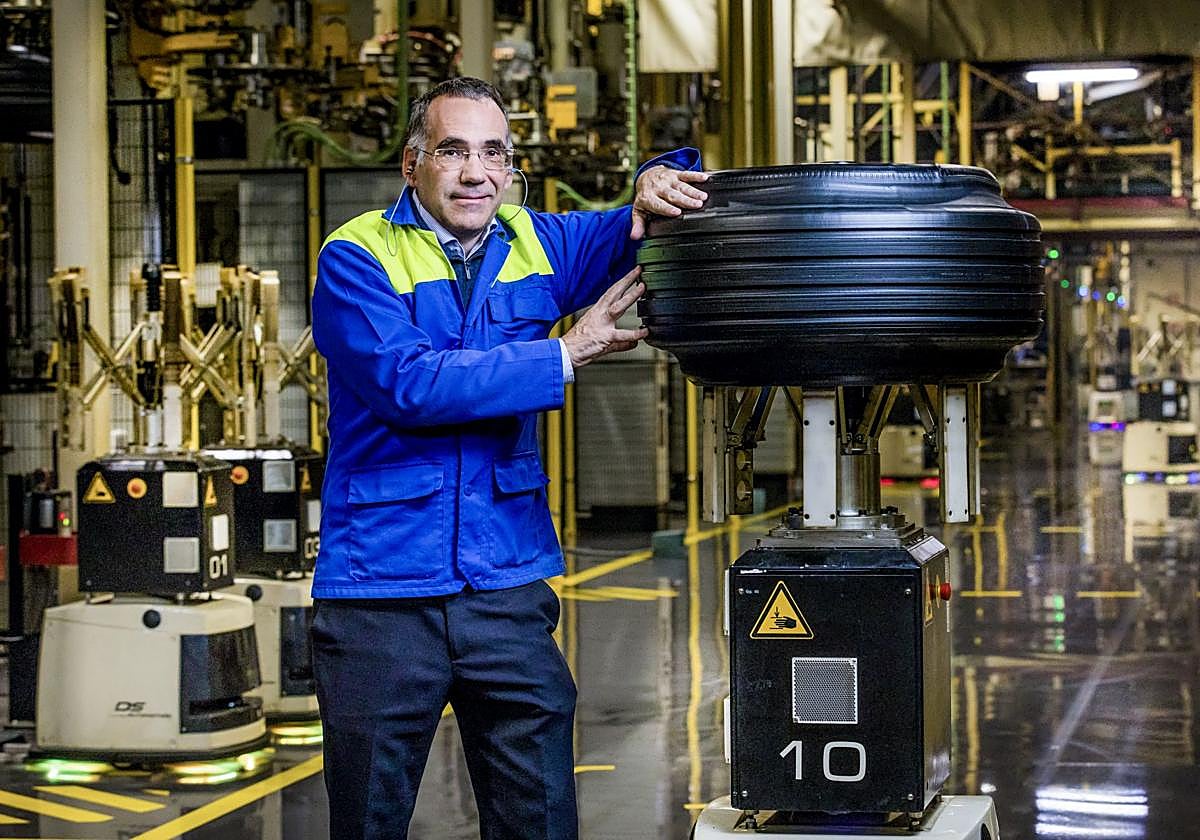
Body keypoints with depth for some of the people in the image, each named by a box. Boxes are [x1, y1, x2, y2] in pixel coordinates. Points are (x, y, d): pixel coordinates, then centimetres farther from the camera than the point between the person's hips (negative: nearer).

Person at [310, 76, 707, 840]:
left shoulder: (537, 245, 9)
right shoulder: (357, 257, -5)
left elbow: (641, 233, 18)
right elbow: (406, 382, -18)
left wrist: (660, 182, -8)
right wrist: (567, 356, -18)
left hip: (508, 582, 4)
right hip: (382, 587, -3)